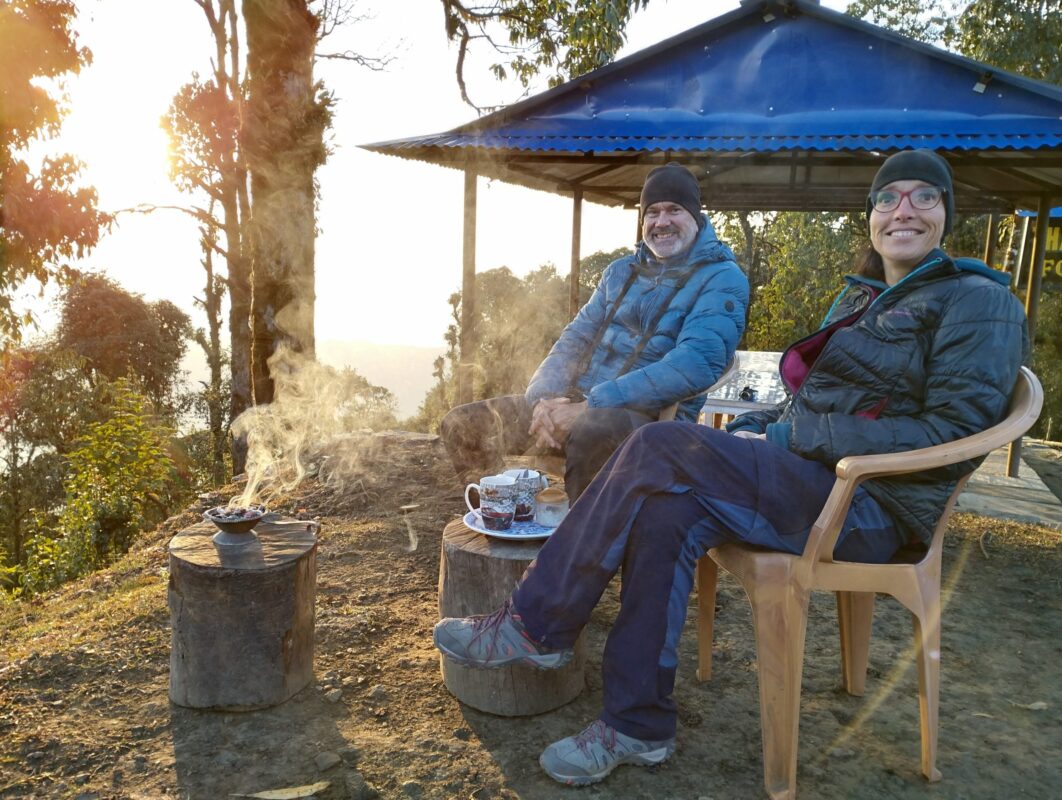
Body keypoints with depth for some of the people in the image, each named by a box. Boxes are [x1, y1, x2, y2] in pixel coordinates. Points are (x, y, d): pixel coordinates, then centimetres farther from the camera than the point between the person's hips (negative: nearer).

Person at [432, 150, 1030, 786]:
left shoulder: (978, 302, -2)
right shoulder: (861, 299, 22)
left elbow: (952, 435, -14)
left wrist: (794, 436, -16)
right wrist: (756, 428, 1)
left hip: (872, 504, -7)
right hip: (812, 477, 7)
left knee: (659, 448, -24)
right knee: (662, 515, -23)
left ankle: (533, 626, -11)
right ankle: (638, 728, -11)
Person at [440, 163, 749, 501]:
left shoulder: (722, 278, -4)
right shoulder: (621, 271, 17)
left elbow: (696, 364, -20)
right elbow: (576, 337, 15)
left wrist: (591, 406, -24)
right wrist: (544, 398, -8)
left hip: (652, 416, -6)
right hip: (577, 400, 7)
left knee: (590, 432, -42)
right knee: (462, 424, -1)